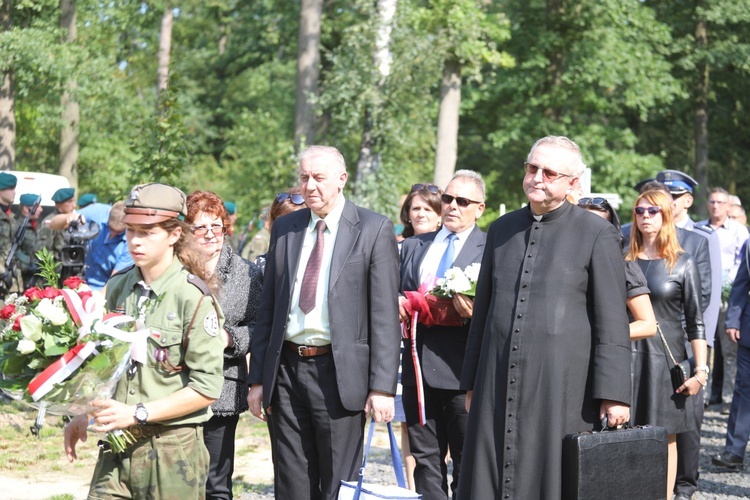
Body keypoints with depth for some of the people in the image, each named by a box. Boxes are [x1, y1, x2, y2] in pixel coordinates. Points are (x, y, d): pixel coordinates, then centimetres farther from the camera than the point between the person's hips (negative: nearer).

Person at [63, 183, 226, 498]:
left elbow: (206, 387, -14)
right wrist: (84, 414, 4)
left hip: (172, 448, -4)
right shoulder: (118, 288, 8)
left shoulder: (193, 297, -11)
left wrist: (137, 414, -18)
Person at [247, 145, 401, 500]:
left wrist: (382, 387, -13)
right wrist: (257, 377, 8)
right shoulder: (285, 228, 10)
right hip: (286, 368, 4)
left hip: (339, 373, -4)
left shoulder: (374, 230, -3)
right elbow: (268, 308, 12)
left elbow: (385, 315, -7)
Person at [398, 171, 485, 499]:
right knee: (425, 459, 10)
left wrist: (476, 308, -26)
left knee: (468, 465, 0)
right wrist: (396, 305, -2)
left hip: (462, 370, -5)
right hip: (419, 367, 5)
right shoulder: (413, 246, 17)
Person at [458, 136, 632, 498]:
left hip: (560, 386, -4)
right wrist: (471, 383, 16)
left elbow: (612, 322, -5)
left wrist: (613, 394, -10)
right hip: (498, 384, 4)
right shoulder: (502, 229, 13)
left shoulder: (597, 234, -2)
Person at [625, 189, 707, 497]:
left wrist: (701, 371, -10)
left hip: (665, 360, -2)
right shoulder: (624, 261, 8)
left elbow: (695, 322, -3)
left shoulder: (682, 264, 0)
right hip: (628, 358, 2)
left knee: (665, 438, 2)